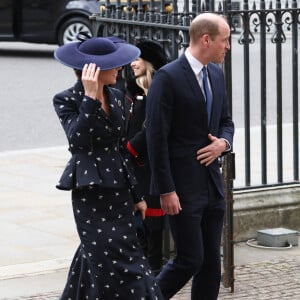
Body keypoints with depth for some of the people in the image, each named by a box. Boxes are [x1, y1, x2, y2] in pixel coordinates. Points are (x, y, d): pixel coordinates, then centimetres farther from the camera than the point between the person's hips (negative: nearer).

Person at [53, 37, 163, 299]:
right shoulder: (67, 100, -8)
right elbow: (77, 139, -24)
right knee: (112, 260, -9)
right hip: (90, 192, -6)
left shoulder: (116, 97, 11)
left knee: (94, 257, 8)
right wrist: (90, 98, -27)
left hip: (118, 190, 6)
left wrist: (135, 194, 19)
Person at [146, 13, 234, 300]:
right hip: (183, 187, -7)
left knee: (212, 262, 8)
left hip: (212, 185, 7)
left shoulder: (216, 74, 10)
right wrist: (166, 190, -16)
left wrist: (223, 142, -3)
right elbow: (157, 138, -15)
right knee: (190, 259, -6)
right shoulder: (168, 77, -14)